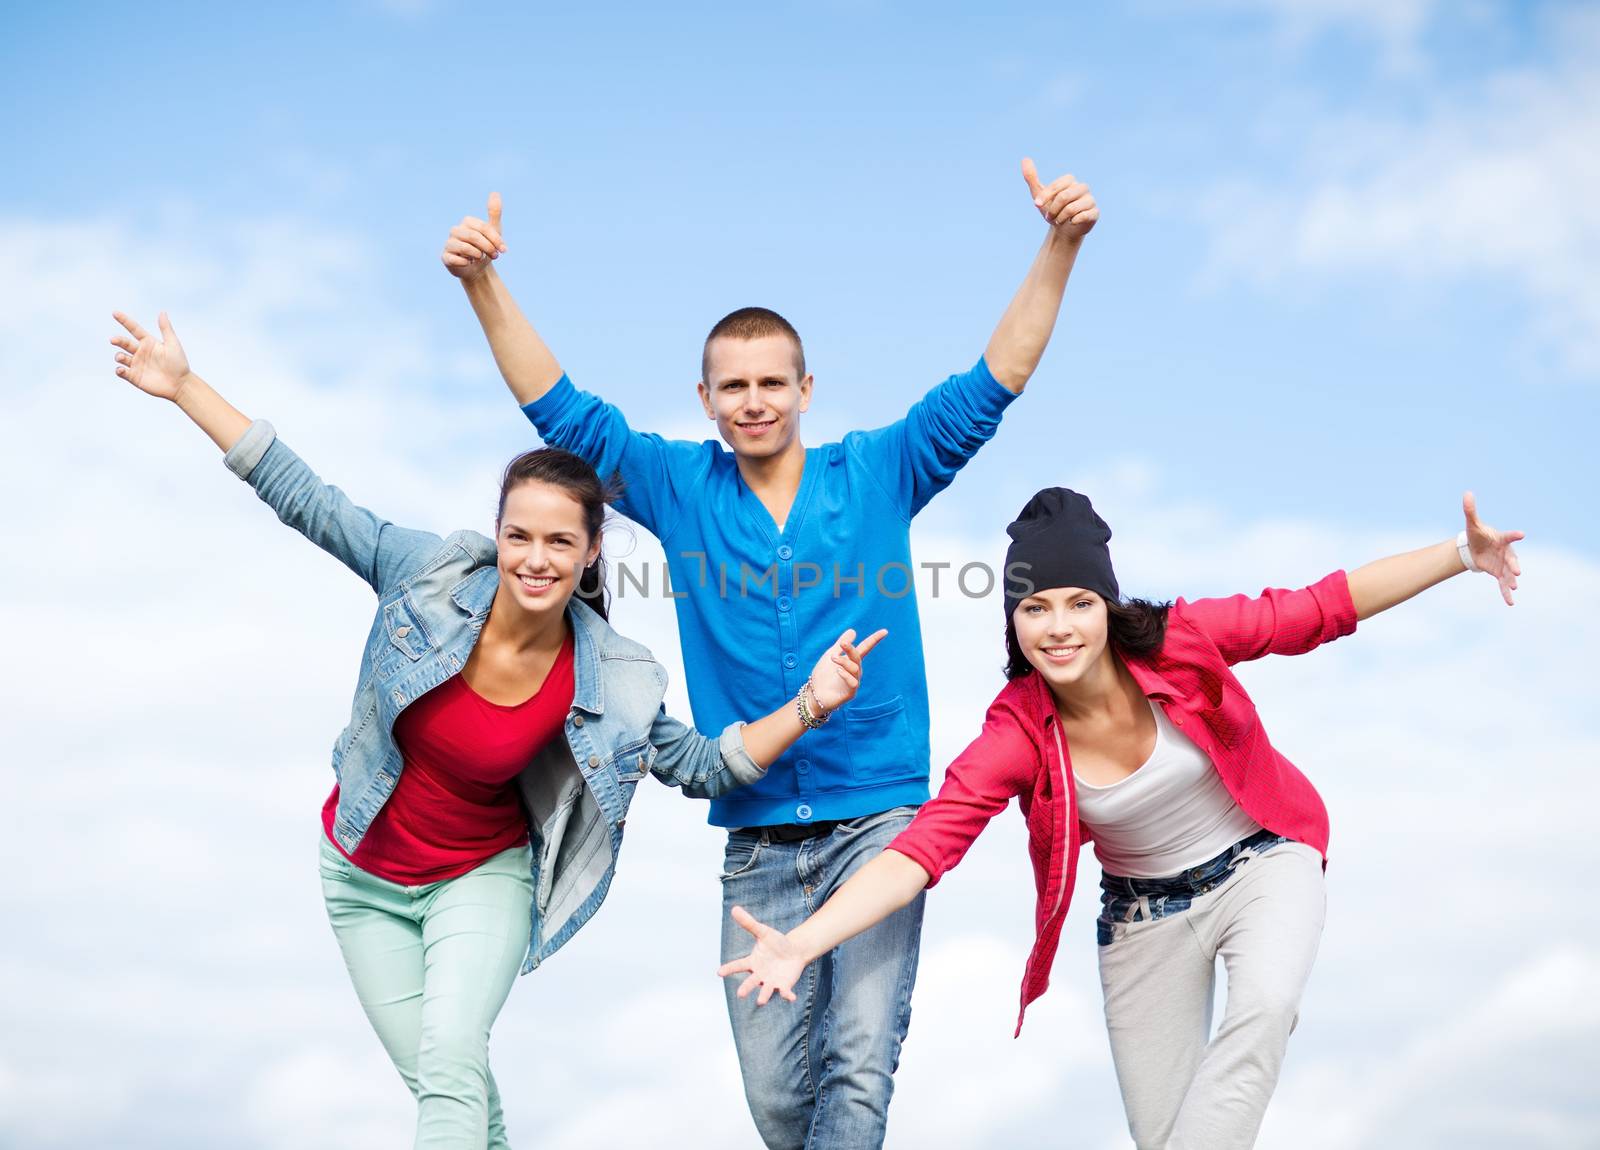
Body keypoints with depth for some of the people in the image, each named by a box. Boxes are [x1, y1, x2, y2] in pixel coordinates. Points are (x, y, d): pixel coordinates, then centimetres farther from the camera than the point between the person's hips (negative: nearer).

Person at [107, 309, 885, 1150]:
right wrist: (183, 385, -15)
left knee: (449, 1060, -24)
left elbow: (702, 766, -7)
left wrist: (809, 706, -21)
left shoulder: (609, 681, -19)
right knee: (444, 1081, 5)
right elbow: (303, 499, -15)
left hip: (483, 878, -1)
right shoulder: (432, 577, -21)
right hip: (364, 876, 2)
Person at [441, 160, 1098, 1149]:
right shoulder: (681, 489, 7)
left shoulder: (877, 473, 2)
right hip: (758, 837, 2)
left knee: (860, 1063, -13)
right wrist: (485, 285, -7)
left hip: (877, 817, -2)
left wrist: (1060, 246, -16)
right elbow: (562, 411, 4)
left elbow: (988, 387, -4)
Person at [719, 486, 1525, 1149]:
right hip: (1146, 914, 1)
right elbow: (924, 846, -31)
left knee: (1264, 1008, -33)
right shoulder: (1018, 734, -22)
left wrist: (1463, 553, -18)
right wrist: (803, 943, -44)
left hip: (1263, 863, -1)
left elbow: (1321, 609, -13)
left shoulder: (1182, 642, -23)